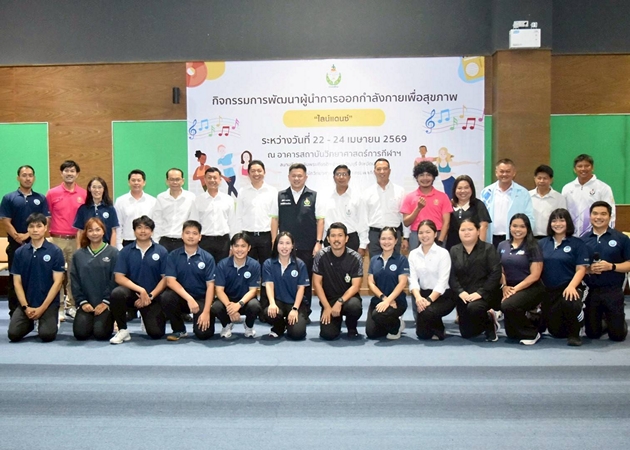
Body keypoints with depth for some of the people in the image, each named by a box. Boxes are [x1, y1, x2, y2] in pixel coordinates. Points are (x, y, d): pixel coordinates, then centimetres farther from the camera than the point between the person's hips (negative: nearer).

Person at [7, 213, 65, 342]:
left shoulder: (55, 251, -5)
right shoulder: (20, 252, 4)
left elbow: (57, 282, -7)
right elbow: (17, 282, 4)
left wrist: (42, 308, -12)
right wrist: (26, 307, -8)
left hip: (49, 303, -3)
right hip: (26, 303, 3)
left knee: (47, 335, -22)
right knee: (14, 334, -14)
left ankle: (54, 320, 13)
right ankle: (31, 322, 18)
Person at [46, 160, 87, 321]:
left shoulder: (84, 194, 4)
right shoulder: (52, 193, 1)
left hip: (77, 240, 1)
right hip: (58, 239, -1)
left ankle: (72, 305, 18)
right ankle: (59, 307, 9)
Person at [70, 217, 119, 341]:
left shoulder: (113, 252, -1)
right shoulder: (78, 255, 9)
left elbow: (115, 280, -5)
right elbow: (75, 281, 6)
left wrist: (106, 302, -10)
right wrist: (82, 302, -4)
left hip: (105, 303, -2)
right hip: (86, 304, 3)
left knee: (101, 333, -19)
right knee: (80, 333, -16)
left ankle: (110, 321, 15)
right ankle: (91, 320, 17)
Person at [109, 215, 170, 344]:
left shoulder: (161, 251, -1)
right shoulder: (125, 251, 0)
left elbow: (165, 278, -3)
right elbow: (119, 277, -6)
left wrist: (149, 296, -13)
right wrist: (140, 290, -18)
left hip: (153, 296, 0)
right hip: (132, 292, 0)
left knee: (156, 333, -12)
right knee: (116, 293, -34)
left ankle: (147, 317, 26)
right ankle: (122, 331, -12)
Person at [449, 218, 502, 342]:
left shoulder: (488, 248, -2)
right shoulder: (454, 251, 8)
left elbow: (495, 273, -12)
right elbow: (451, 276, 0)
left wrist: (480, 292, -22)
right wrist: (460, 292, -17)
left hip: (485, 294, -4)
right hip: (463, 295, 4)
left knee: (473, 308, -37)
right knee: (466, 333, 4)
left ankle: (490, 324, -3)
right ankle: (485, 318, 35)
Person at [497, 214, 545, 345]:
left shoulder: (532, 247, -7)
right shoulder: (502, 246, 8)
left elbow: (535, 275, -12)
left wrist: (516, 289, -17)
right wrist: (504, 286, -8)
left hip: (531, 289, -5)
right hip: (510, 288, 5)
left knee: (508, 306, -34)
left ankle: (531, 332, -8)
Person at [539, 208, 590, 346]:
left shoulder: (577, 243, 0)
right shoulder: (542, 243, 8)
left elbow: (581, 269, -7)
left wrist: (571, 286, -24)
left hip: (568, 288, -3)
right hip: (548, 290, 3)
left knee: (571, 304, -38)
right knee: (556, 331, 3)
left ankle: (574, 334, -9)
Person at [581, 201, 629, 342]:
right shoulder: (582, 240, 3)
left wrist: (611, 266, -17)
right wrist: (588, 269, -15)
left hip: (613, 291, -1)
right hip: (590, 291, 1)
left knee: (617, 335, 5)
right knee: (592, 334, 10)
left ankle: (612, 320, 38)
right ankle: (602, 319, 42)